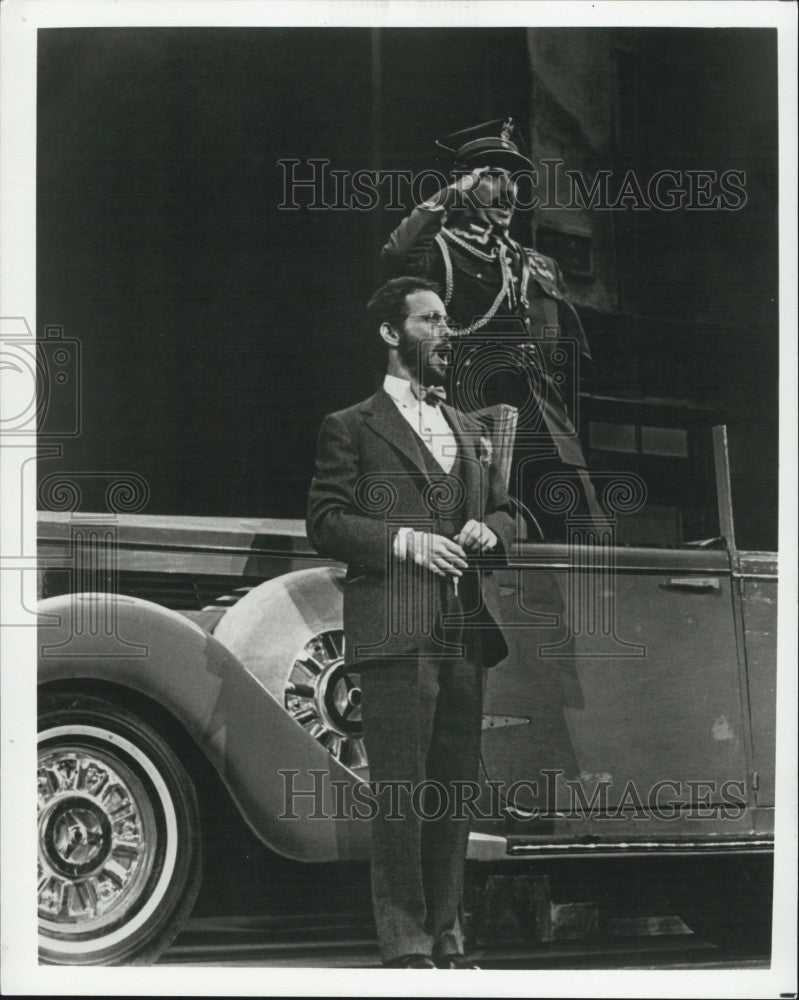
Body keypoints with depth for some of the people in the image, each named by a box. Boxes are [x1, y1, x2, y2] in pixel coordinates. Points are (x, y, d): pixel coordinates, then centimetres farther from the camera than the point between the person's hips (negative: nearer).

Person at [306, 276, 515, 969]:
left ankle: (446, 938, 14)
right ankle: (406, 945, -4)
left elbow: (503, 511, 27)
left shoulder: (468, 431, 24)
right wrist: (404, 540, -14)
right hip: (394, 632, -6)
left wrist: (489, 531, 4)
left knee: (456, 787, 7)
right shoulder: (351, 429, 5)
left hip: (465, 631, 6)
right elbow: (325, 523, -3)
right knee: (401, 792, -7)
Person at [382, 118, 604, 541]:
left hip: (548, 437, 5)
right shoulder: (441, 252, 8)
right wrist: (447, 197, -7)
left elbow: (578, 355, 33)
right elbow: (397, 256, -17)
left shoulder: (542, 269, 25)